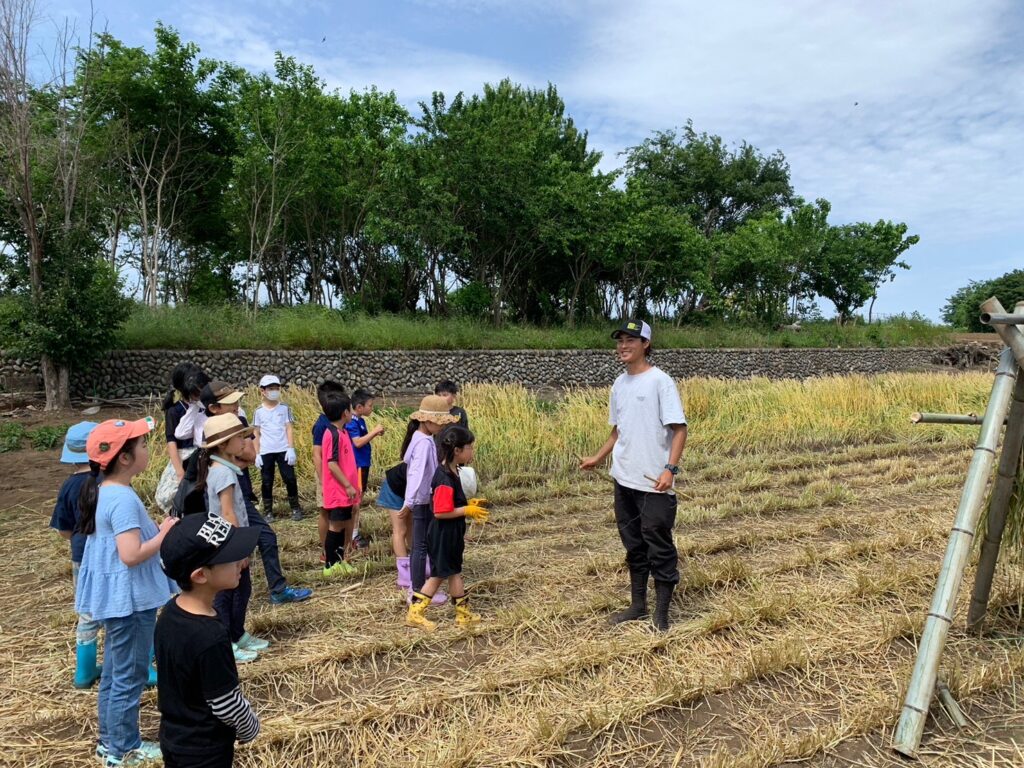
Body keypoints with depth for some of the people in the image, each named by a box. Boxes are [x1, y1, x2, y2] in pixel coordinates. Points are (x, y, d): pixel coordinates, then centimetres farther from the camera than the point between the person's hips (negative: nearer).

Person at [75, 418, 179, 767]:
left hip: (115, 597, 10)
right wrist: (165, 535, -16)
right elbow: (131, 555, -29)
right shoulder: (123, 499, -25)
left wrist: (155, 530, 6)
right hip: (130, 598, -10)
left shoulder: (103, 492, 6)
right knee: (129, 676, 6)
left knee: (114, 672, 21)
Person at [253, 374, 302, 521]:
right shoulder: (259, 411, 4)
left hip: (283, 450, -1)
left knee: (290, 479, -1)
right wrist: (257, 454, 1)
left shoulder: (284, 408, 3)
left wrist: (291, 449, -7)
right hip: (265, 452, 1)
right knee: (267, 482, 6)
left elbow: (289, 429, 1)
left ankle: (295, 508, 12)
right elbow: (257, 434, 6)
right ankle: (268, 511, 16)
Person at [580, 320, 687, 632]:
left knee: (659, 546, 2)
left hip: (654, 482, -7)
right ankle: (638, 606, 30)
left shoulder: (660, 381, -10)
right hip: (623, 480, 7)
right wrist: (598, 458, 19)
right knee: (633, 545, 17)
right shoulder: (619, 384, 11)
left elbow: (679, 429, -15)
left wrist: (670, 469, -24)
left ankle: (661, 613, 15)